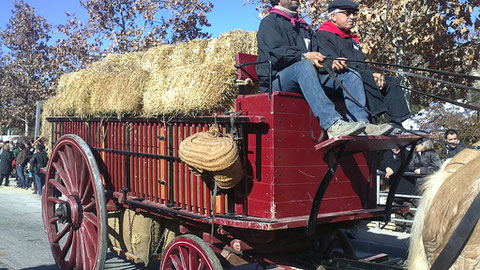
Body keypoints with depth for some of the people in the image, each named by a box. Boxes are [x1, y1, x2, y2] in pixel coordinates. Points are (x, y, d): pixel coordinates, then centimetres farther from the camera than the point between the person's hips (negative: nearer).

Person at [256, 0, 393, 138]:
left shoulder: (303, 26, 30)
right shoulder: (269, 22, 8)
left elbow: (318, 53, 19)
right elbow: (275, 52, -11)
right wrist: (305, 56, -24)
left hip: (306, 79, 7)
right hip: (276, 80, -7)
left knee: (350, 74, -9)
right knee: (304, 66, -37)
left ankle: (361, 122, -29)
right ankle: (333, 124, -52)